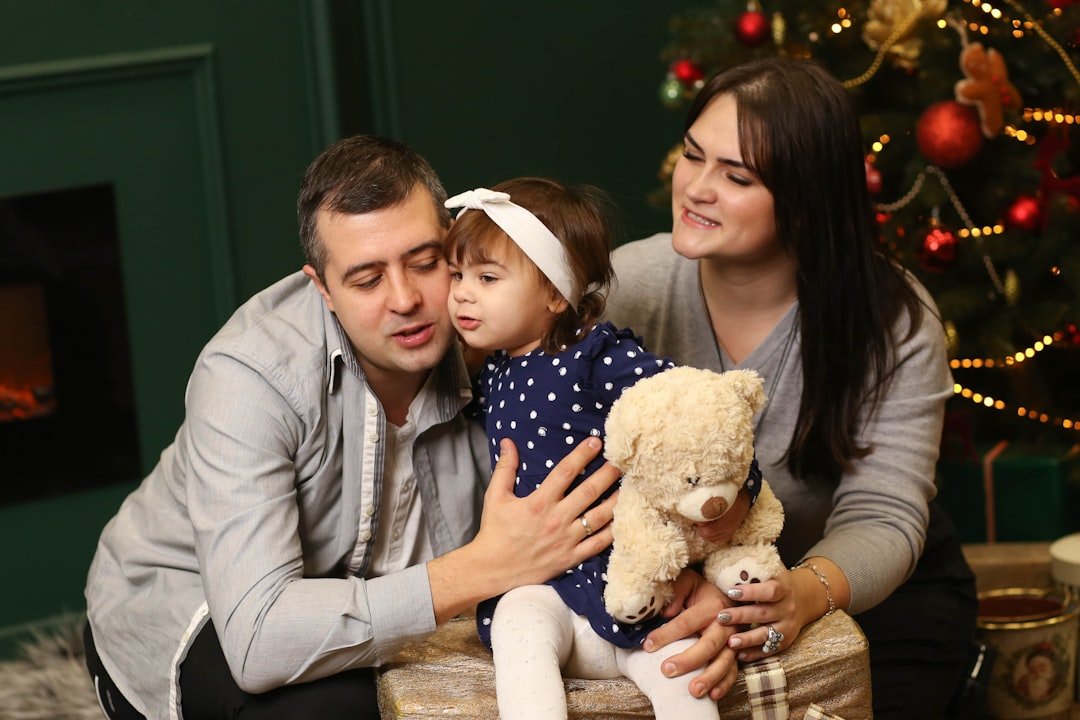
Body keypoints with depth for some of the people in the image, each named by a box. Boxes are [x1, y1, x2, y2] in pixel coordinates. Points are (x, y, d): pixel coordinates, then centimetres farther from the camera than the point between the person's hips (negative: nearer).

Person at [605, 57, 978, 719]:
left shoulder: (894, 322, -18)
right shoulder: (626, 289, -16)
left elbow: (879, 516, -23)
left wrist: (805, 594, -47)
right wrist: (686, 590, -42)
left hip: (873, 590, -1)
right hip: (687, 583, 1)